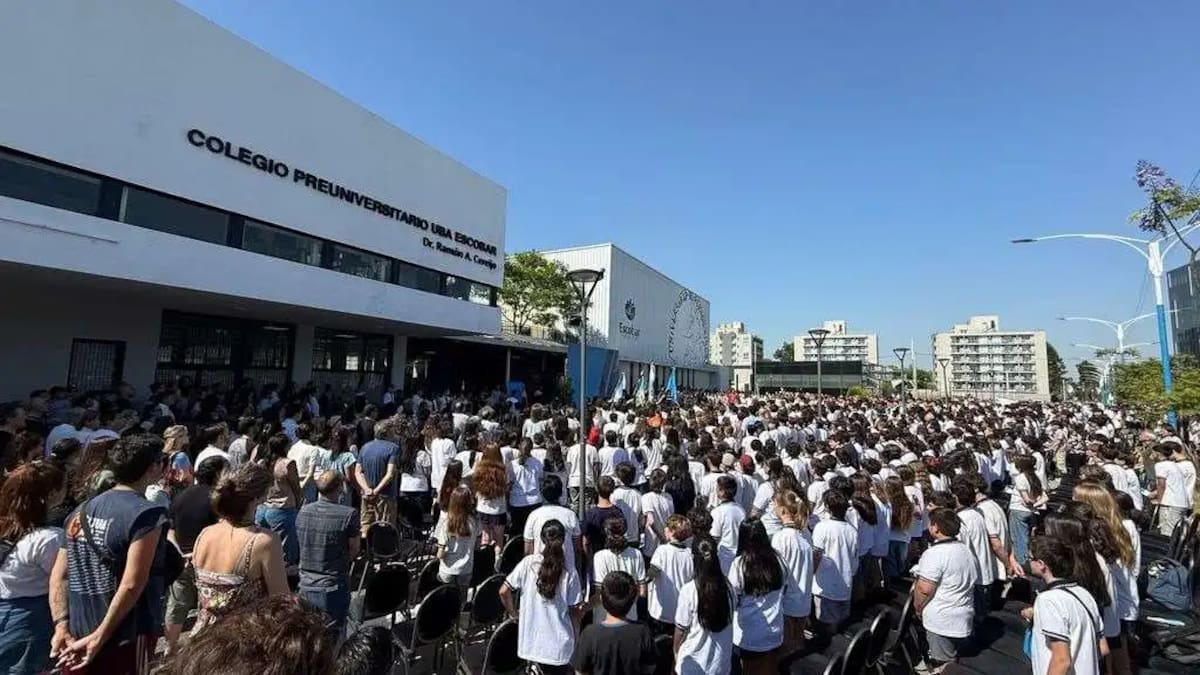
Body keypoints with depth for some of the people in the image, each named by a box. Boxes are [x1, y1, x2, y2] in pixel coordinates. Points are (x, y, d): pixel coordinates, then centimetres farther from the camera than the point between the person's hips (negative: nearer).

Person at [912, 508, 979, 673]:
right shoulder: (967, 551, 7)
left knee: (945, 668, 4)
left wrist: (917, 607, -4)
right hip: (964, 619, 9)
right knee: (953, 662, 23)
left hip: (941, 622, -9)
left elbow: (924, 589, -22)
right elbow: (973, 582, 17)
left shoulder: (934, 554, -23)